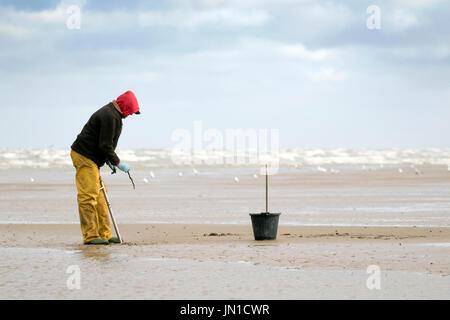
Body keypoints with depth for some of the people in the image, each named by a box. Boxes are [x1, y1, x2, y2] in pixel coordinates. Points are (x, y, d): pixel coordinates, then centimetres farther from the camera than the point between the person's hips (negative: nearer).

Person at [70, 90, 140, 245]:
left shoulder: (112, 114, 17)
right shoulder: (109, 116, -18)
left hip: (91, 159, 11)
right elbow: (104, 145, -21)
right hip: (84, 157, -11)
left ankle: (104, 234, 15)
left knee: (99, 197, 12)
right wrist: (117, 162, -12)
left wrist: (108, 160, 15)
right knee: (88, 196, -11)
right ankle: (90, 236, -12)